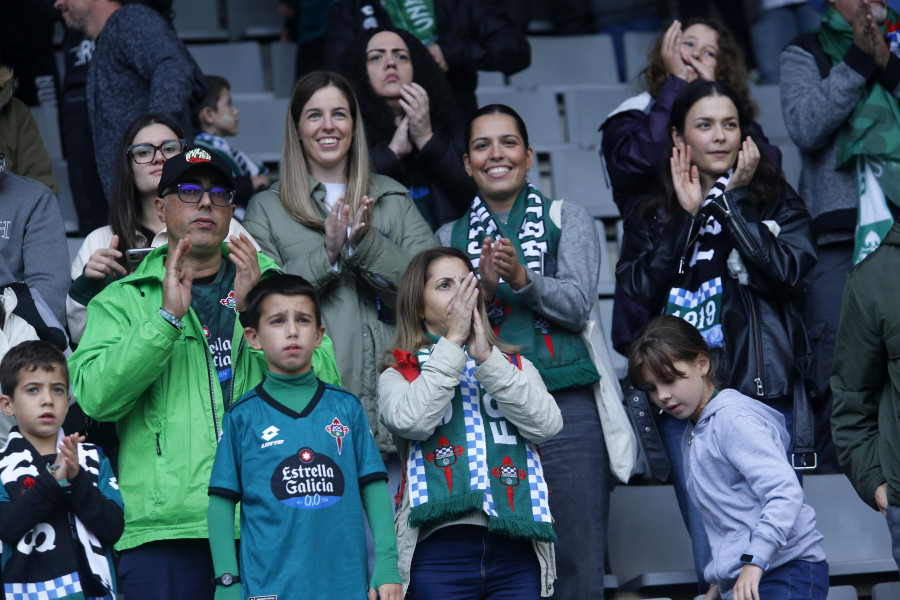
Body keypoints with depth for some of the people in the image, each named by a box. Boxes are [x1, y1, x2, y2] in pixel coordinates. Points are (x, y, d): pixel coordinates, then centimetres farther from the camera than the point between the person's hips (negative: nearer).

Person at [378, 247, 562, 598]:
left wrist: (486, 358, -5)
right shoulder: (398, 376, 13)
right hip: (439, 546, -2)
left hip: (516, 547, 2)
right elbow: (412, 421, -11)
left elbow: (547, 424, 1)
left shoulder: (515, 366, 21)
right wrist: (452, 342, -6)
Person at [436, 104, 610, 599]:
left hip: (564, 407, -1)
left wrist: (523, 279, -18)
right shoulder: (450, 237, 17)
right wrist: (483, 290, -11)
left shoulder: (567, 219, 12)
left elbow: (577, 305, -1)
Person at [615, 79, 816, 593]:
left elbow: (787, 269, -11)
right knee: (711, 554, 2)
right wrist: (685, 217, -6)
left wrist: (731, 201, -7)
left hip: (761, 393, -1)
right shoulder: (653, 216, 13)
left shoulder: (776, 203, 9)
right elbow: (640, 291, -4)